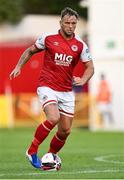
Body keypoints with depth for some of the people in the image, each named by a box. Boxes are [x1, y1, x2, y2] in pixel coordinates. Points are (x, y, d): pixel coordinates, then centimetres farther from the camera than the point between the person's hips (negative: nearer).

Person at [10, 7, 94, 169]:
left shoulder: (80, 45, 2)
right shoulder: (48, 38, -3)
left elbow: (90, 67, 5)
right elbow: (30, 51, 13)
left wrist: (83, 80, -14)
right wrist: (19, 67, 5)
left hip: (66, 91, 4)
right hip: (47, 87, -4)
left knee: (65, 131, 4)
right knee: (53, 119, -26)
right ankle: (32, 151, -10)